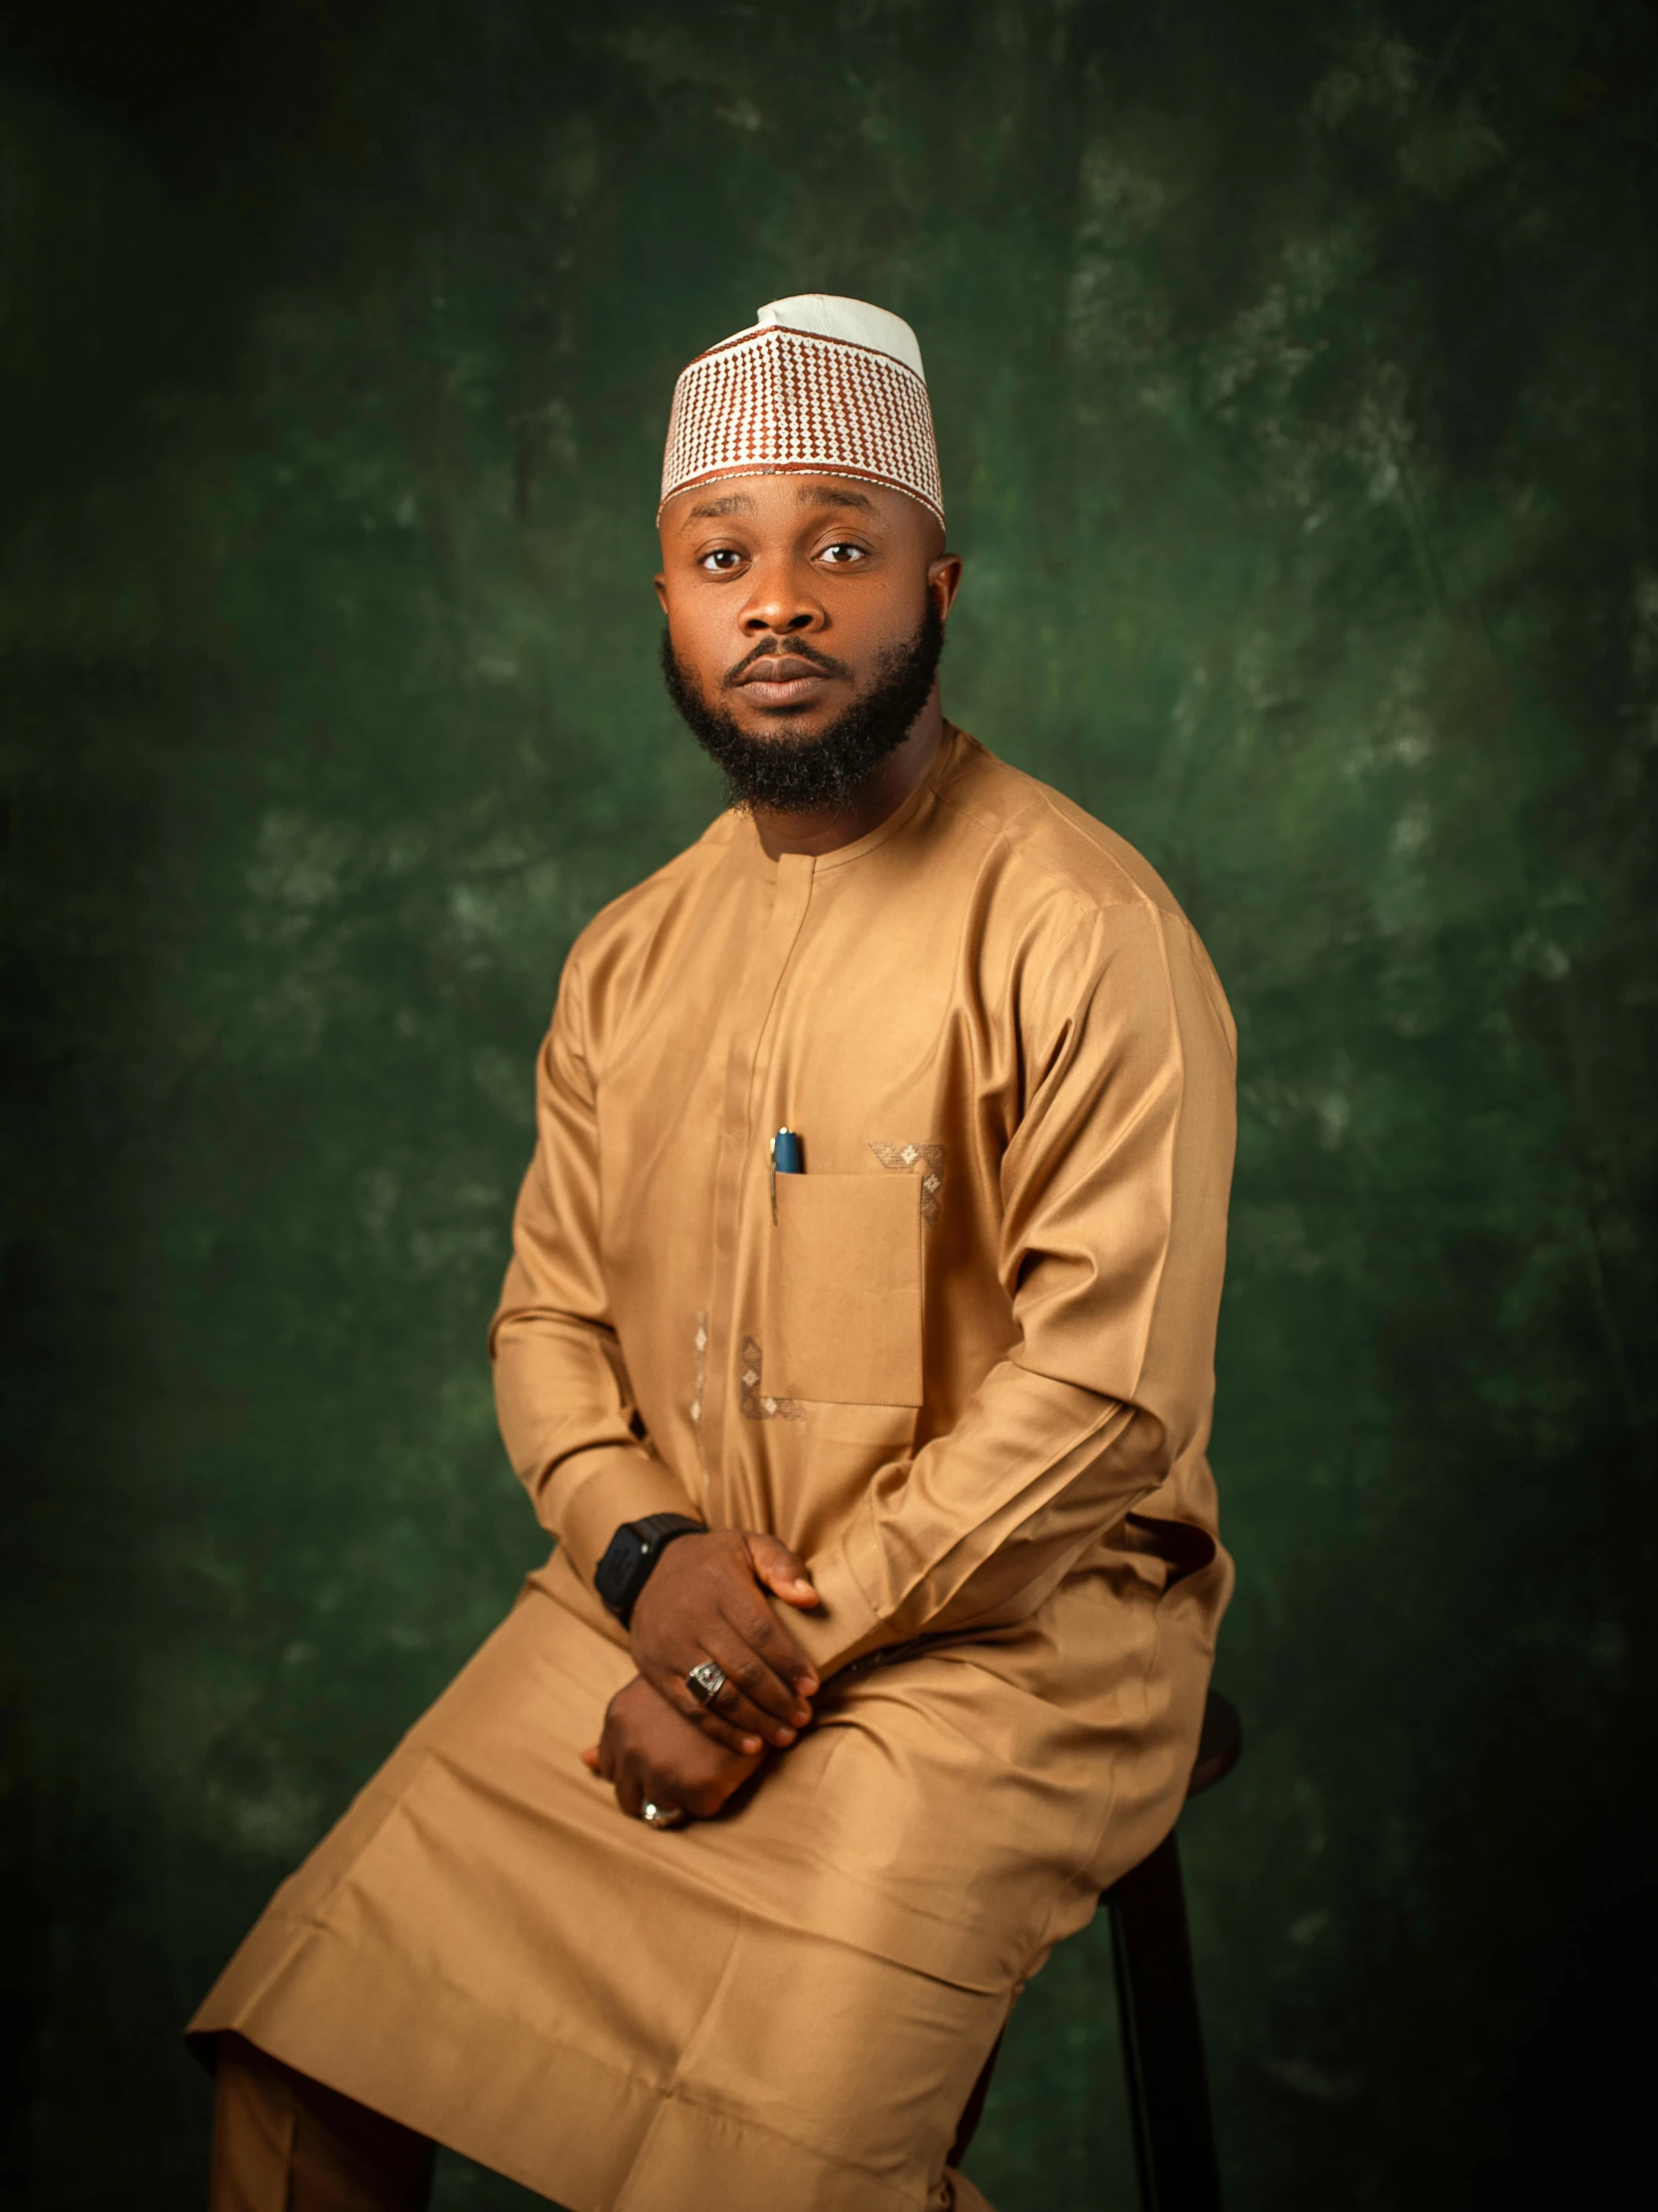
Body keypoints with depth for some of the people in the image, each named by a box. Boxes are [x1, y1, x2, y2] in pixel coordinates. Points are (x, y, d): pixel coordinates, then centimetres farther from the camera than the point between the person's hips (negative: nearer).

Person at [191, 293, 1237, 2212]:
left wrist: (792, 1641, -16)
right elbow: (548, 1316, 12)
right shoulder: (629, 958, 11)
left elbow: (1106, 1383, -16)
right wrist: (648, 1555, -9)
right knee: (298, 2055, -4)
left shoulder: (1080, 930, -11)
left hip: (994, 1632, -5)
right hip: (651, 1608, 6)